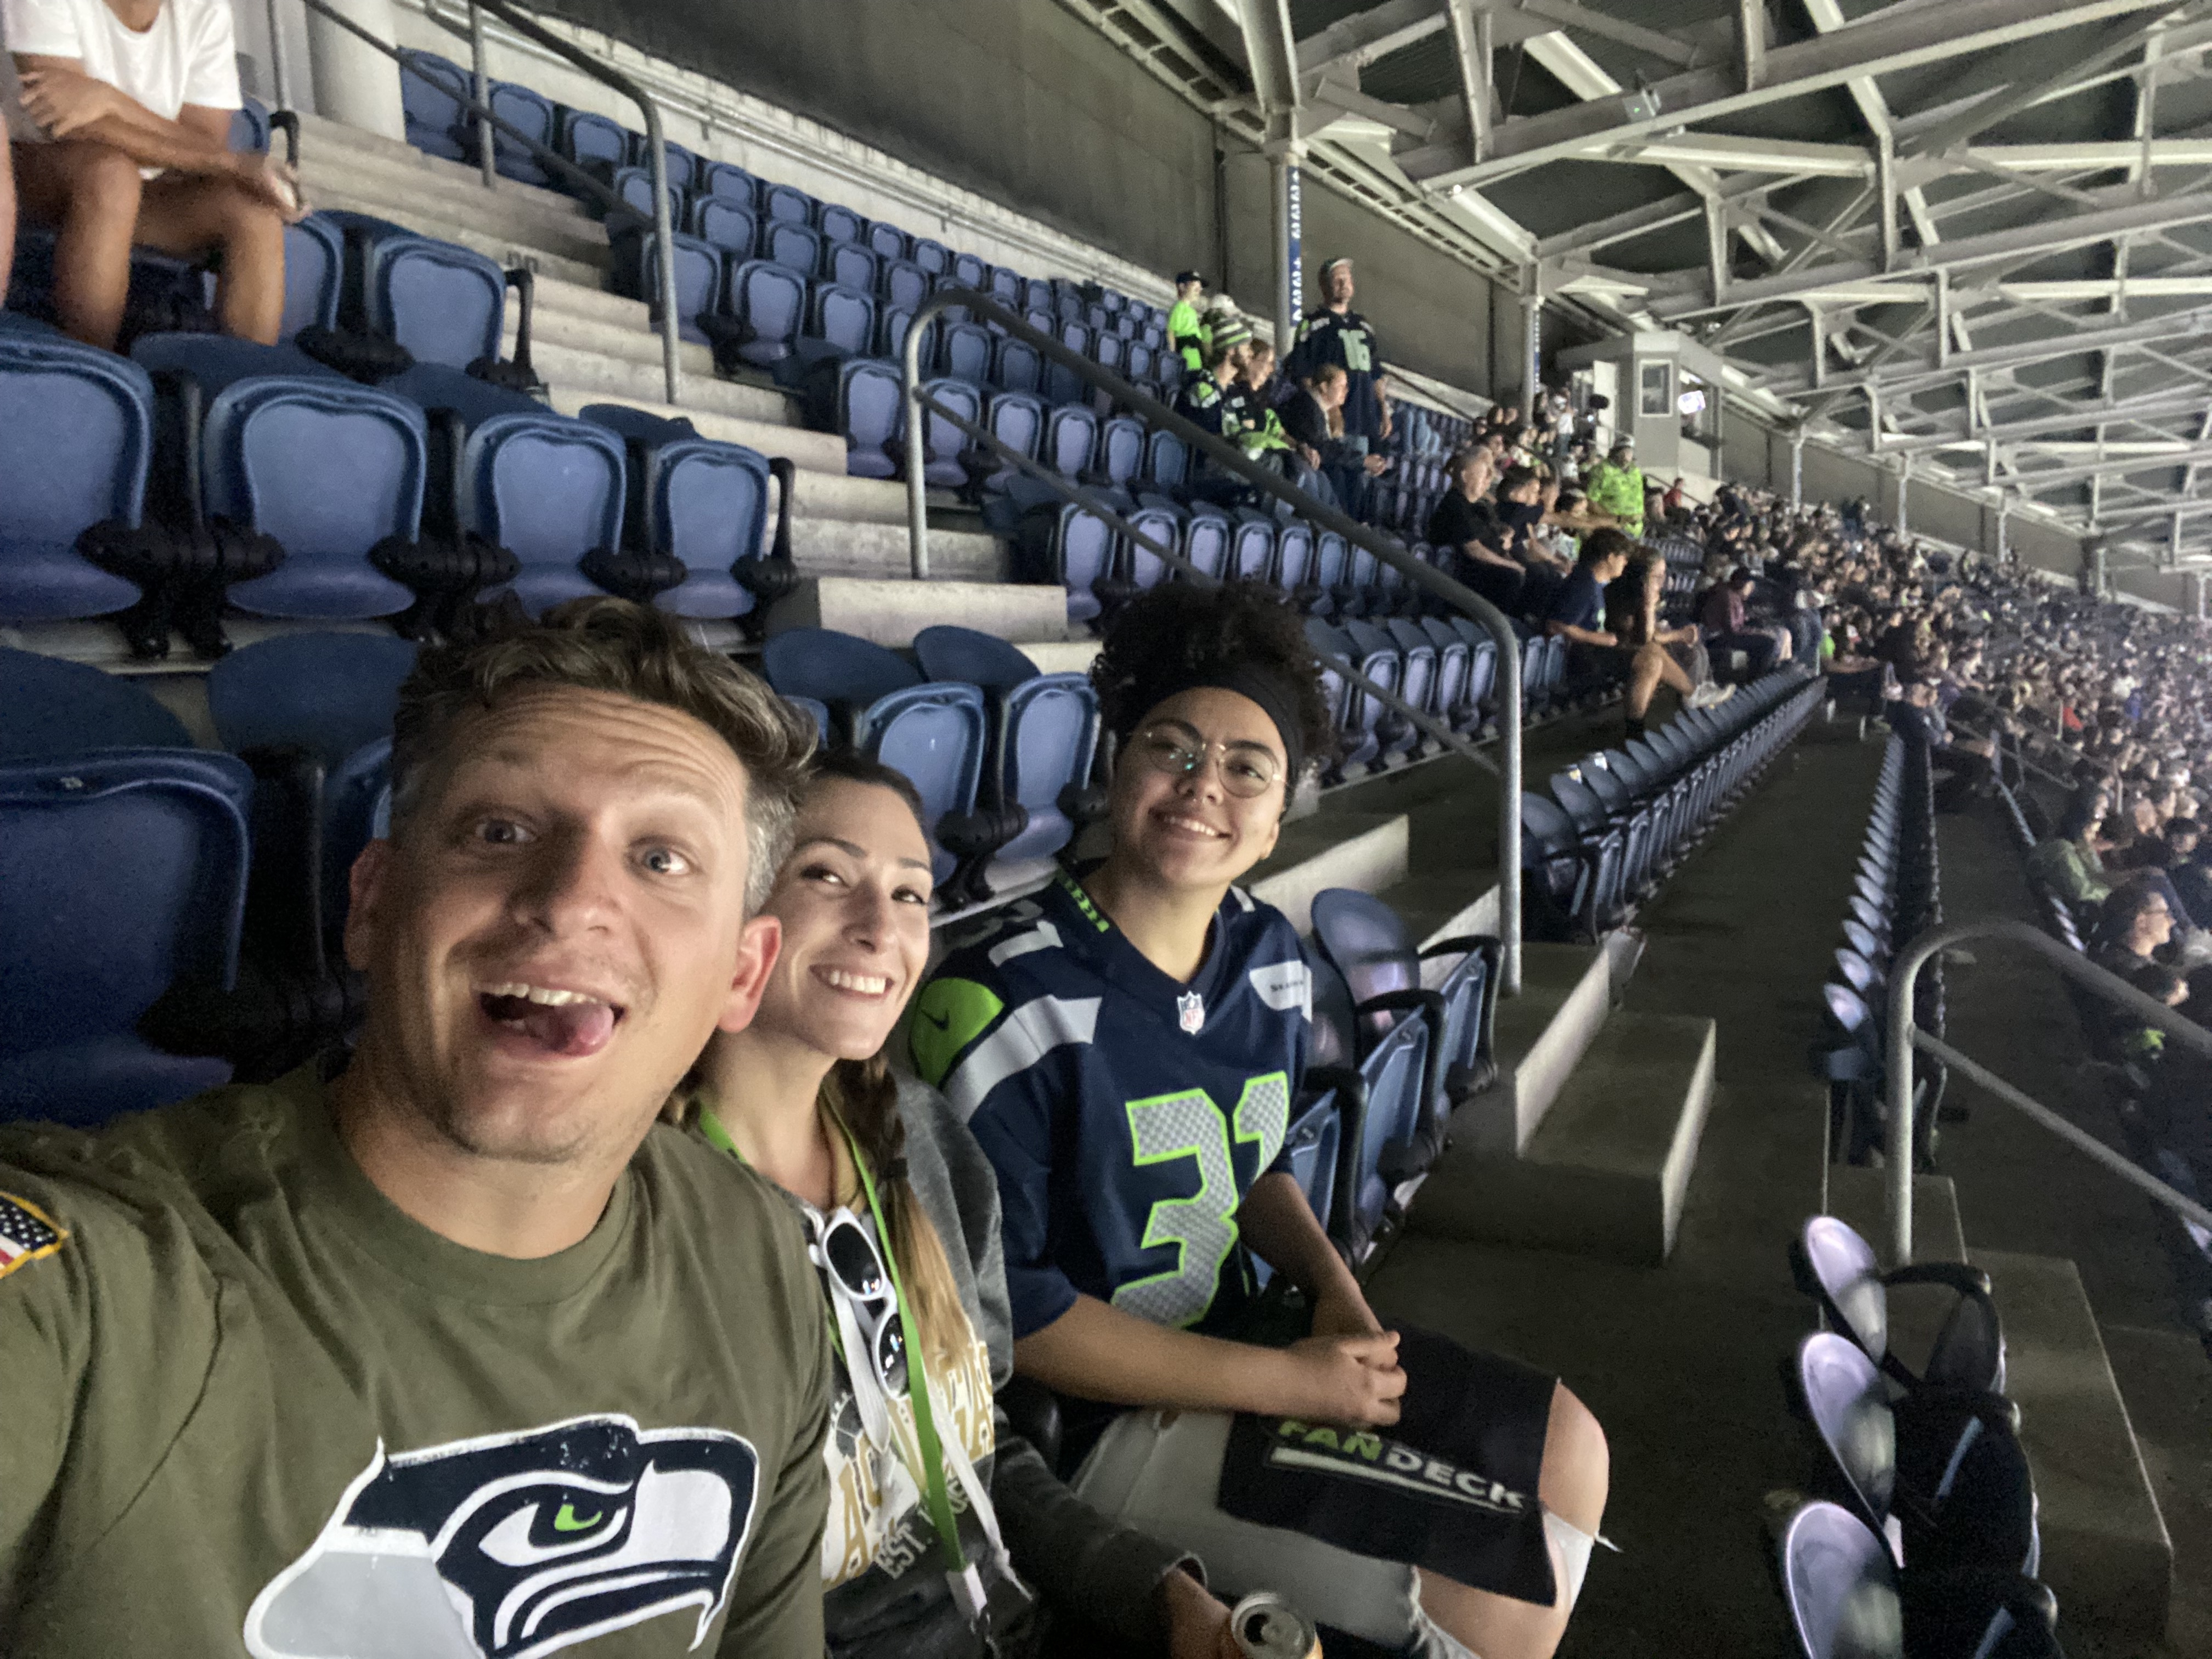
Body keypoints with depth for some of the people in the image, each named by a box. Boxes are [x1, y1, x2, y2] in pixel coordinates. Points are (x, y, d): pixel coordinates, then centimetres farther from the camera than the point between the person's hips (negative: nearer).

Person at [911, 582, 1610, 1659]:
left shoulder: (1267, 955, -2)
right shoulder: (1008, 1005, -26)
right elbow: (1003, 1307, -23)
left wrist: (1332, 1284, -7)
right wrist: (1292, 1382, -21)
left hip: (1233, 1349, 8)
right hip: (1084, 1423, -7)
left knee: (1567, 1449, 10)